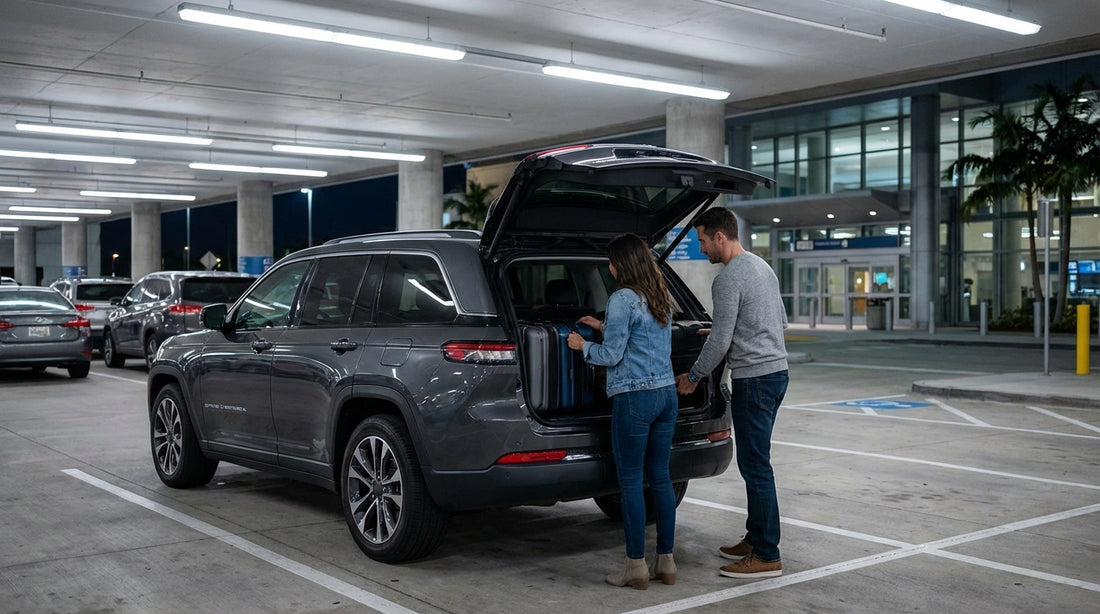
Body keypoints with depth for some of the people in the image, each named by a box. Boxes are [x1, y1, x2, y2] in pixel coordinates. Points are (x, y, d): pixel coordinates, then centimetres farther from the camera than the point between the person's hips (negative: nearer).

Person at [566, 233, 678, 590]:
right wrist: (604, 328, 32)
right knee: (660, 478, 12)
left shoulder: (623, 299, -12)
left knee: (631, 482, 0)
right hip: (667, 393, 8)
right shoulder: (662, 299, 13)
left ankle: (636, 567, 5)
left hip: (634, 399, -8)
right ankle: (666, 563, 17)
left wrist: (583, 346, 7)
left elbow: (612, 355, -11)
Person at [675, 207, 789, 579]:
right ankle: (756, 538, 25)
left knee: (755, 466, -7)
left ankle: (767, 556, -3)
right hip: (776, 370, 10)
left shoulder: (728, 280, -17)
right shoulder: (762, 266, 14)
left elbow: (719, 342, -18)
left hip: (753, 379, -10)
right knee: (756, 462, 17)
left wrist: (694, 377, -4)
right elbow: (781, 320, 22)